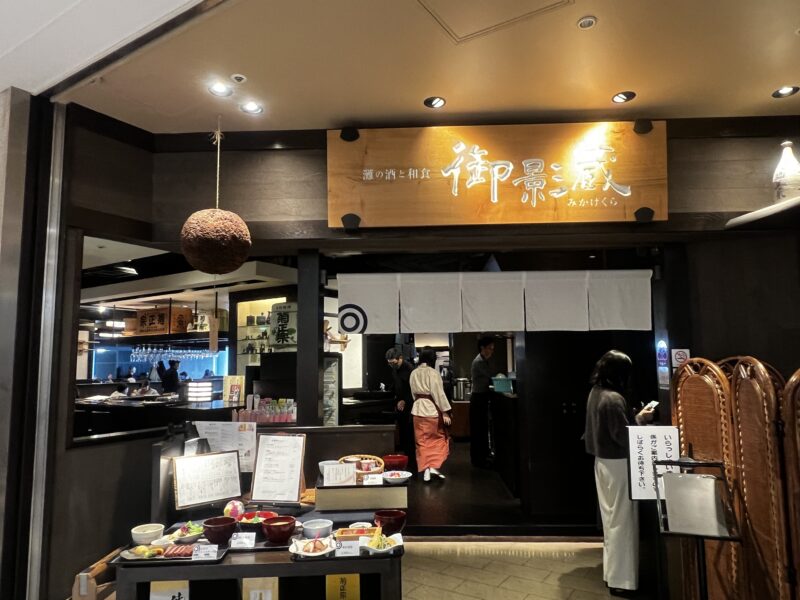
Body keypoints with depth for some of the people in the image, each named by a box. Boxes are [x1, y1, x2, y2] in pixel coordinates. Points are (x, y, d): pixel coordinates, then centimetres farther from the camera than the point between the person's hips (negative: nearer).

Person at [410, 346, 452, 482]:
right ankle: (434, 466, -1)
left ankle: (425, 469, 10)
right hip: (432, 409, -5)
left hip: (418, 409, 5)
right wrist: (445, 412, -11)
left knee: (422, 441, 11)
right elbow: (439, 393, -15)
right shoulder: (433, 373, -14)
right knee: (439, 438, 10)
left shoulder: (413, 373, 6)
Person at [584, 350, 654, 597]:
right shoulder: (613, 399, -23)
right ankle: (621, 580, 11)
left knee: (610, 518, 18)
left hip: (602, 461, 9)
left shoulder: (595, 393, 6)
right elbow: (623, 436, -22)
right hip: (617, 464, -9)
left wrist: (634, 418, 11)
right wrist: (641, 419, -10)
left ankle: (611, 571, 30)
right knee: (622, 521, 1)